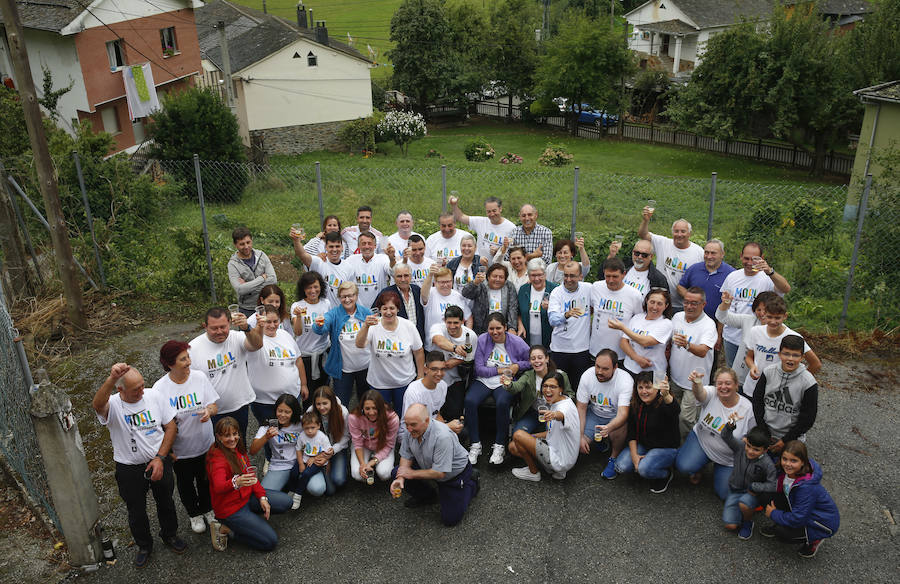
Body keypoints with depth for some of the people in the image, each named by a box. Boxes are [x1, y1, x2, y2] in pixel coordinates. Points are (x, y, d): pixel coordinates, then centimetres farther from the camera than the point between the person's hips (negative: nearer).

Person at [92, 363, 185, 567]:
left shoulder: (155, 396, -12)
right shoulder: (113, 405, -21)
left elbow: (171, 426, -6)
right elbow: (97, 405, -47)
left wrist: (160, 458, -13)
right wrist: (111, 379, -64)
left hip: (159, 461, 2)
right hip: (129, 469, -2)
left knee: (166, 502, 21)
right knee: (136, 512, 16)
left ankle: (170, 535, 48)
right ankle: (144, 546, 43)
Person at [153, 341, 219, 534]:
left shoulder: (199, 377, -13)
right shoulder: (160, 388, -19)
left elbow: (214, 405, -6)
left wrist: (209, 411, -28)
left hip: (205, 444, 2)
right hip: (180, 450, -1)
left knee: (205, 480, 22)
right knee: (185, 484, 20)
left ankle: (207, 508, 50)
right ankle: (194, 514, 47)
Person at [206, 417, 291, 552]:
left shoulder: (238, 448, 1)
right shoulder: (217, 458, -24)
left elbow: (251, 475, 8)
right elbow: (218, 487, -40)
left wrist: (262, 497, -3)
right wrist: (236, 483, -61)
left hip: (247, 496, 8)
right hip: (230, 507, -8)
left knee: (286, 502, 3)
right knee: (270, 542, -10)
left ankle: (247, 514, 9)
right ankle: (225, 529, 2)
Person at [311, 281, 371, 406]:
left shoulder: (366, 312, -3)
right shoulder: (334, 314, -9)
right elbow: (322, 329, -29)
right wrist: (319, 325, -49)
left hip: (365, 366, 2)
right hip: (343, 368, -2)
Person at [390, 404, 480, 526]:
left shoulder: (443, 437, -39)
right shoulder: (410, 431, -18)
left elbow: (439, 473, -33)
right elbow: (406, 456, -4)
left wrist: (412, 473, -25)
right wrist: (400, 478, -21)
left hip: (454, 473, -6)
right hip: (428, 466, 6)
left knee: (450, 519, -6)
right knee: (396, 473, -12)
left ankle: (471, 483, 17)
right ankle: (426, 497, 13)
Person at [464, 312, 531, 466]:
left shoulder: (516, 342, -3)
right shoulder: (482, 340, -2)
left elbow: (532, 361, 7)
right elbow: (479, 368, -4)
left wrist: (518, 366, -9)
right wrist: (500, 370, -9)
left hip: (506, 383, -1)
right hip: (483, 380, 2)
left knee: (502, 403, -34)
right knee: (470, 400, -28)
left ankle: (499, 446, -16)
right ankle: (475, 444, -14)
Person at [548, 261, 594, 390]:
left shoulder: (588, 289, -1)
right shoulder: (556, 292, -6)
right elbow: (552, 319, -21)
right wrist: (566, 315, -39)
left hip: (582, 347, 1)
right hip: (560, 347, -1)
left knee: (580, 387, 7)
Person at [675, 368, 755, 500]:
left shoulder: (747, 408, -16)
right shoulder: (711, 394, -16)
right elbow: (699, 393, -41)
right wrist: (696, 383, -64)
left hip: (728, 458, 0)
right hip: (701, 440, 0)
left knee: (725, 494, -2)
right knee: (684, 466, -25)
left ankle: (717, 468, 30)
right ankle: (698, 469, 14)